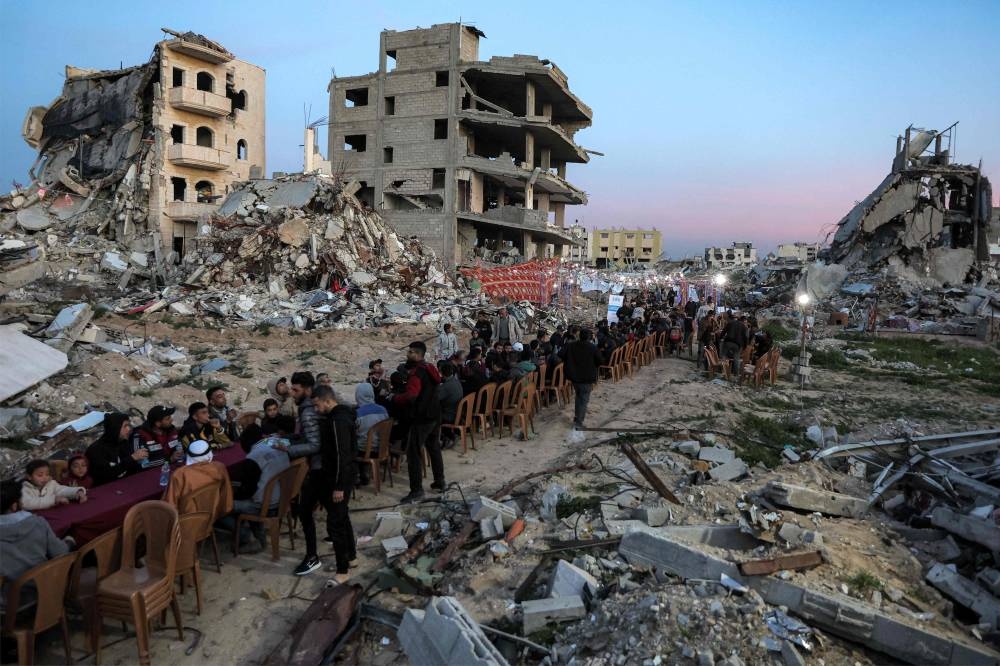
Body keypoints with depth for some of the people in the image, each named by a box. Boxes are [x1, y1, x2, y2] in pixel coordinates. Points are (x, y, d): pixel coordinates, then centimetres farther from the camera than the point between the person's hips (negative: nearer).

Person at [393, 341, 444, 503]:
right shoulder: (430, 369, 10)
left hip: (421, 418, -10)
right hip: (434, 415, 10)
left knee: (413, 452, -6)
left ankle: (416, 490, -5)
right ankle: (439, 481, 30)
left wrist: (394, 398, -15)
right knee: (434, 448, 20)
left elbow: (409, 397, -30)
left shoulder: (416, 373, -20)